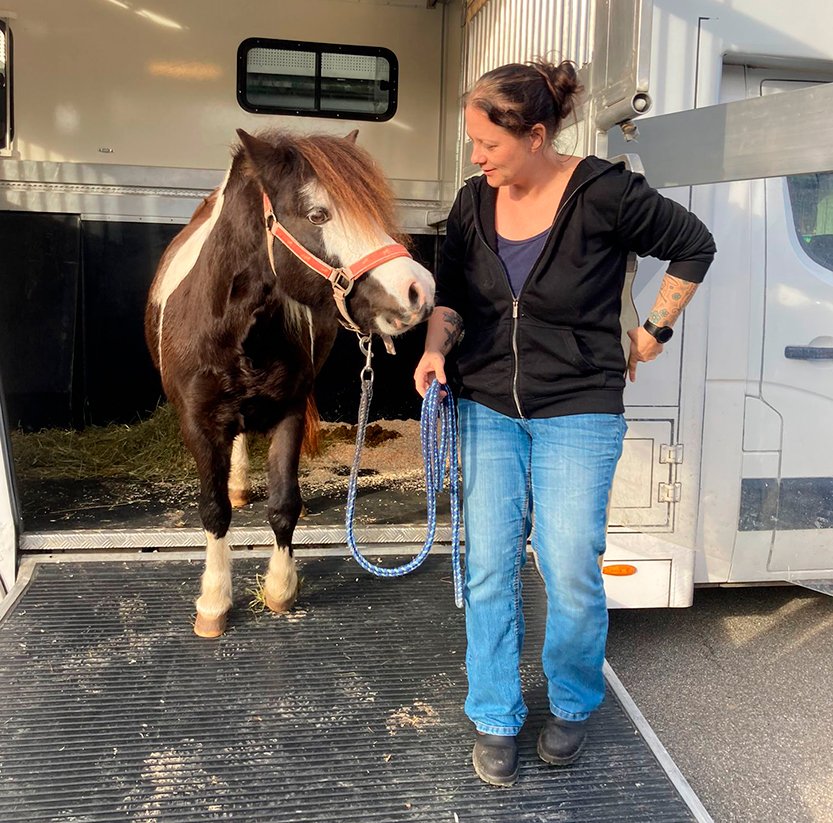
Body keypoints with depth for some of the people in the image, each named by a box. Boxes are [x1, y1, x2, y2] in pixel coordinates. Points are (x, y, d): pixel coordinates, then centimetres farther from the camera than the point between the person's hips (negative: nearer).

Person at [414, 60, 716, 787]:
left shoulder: (606, 194, -13)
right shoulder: (474, 202, 1)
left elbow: (694, 246, 1)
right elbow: (450, 294, 9)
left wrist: (656, 329, 2)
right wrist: (436, 349, -9)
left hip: (579, 413, -3)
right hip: (489, 409, 4)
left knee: (572, 572, -1)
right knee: (489, 568, 4)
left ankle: (573, 704, 30)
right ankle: (495, 720, 23)